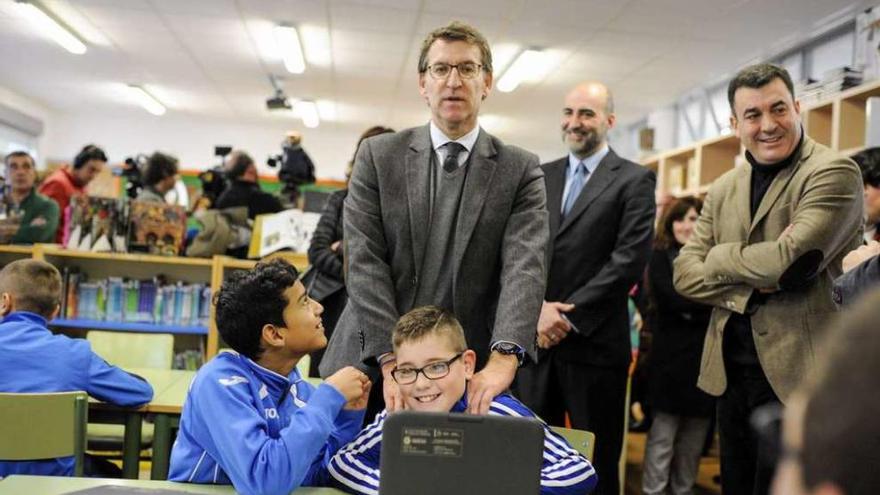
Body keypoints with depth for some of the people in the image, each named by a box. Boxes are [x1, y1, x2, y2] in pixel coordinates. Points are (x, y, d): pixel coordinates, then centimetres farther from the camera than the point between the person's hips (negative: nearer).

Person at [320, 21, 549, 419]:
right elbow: (364, 261, -6)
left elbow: (524, 267, -12)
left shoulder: (521, 171, 1)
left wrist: (503, 358, -28)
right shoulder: (377, 155, 2)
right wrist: (393, 361, -18)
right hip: (373, 365, 1)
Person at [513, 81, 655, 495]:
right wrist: (537, 307, -11)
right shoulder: (540, 177, 13)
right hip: (536, 338, 4)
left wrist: (567, 315, -15)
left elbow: (629, 259, -12)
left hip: (595, 342, -4)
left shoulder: (634, 180, -1)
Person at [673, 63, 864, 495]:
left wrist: (719, 256, -6)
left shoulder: (833, 172, -10)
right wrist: (750, 288, -14)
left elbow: (791, 261, -22)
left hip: (797, 373, -6)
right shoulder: (722, 189, 10)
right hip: (730, 371, 6)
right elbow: (685, 275, 3)